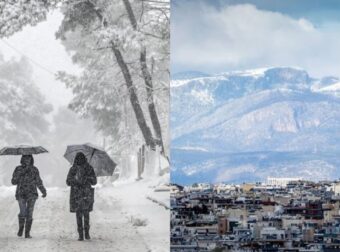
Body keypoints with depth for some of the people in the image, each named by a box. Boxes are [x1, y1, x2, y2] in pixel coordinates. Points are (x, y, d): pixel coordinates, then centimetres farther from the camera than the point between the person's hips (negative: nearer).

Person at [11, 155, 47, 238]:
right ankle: (21, 228, 16)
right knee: (23, 213, -11)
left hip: (32, 194, 1)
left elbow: (38, 182, 15)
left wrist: (44, 191, 19)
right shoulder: (18, 169, 4)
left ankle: (27, 233, 2)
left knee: (29, 214, -5)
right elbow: (14, 181, -1)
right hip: (21, 194, -1)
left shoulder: (34, 169, 6)